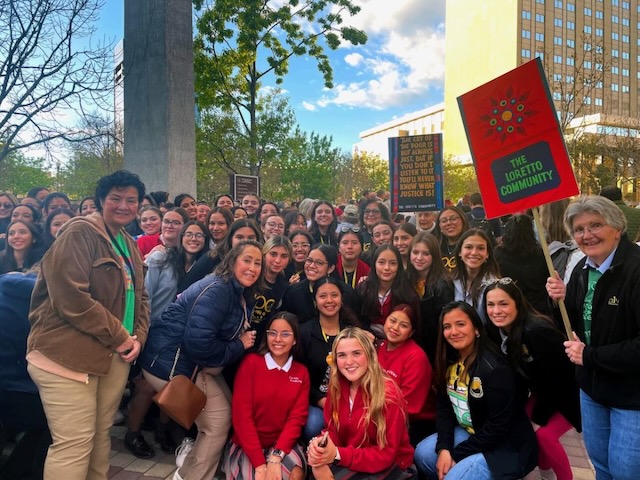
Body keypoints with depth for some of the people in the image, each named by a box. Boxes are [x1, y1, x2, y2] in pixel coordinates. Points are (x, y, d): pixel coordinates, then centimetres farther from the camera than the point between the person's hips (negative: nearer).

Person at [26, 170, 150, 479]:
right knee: (74, 443, -4)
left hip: (115, 356, 8)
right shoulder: (80, 232, -11)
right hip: (68, 355, -8)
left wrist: (138, 337, 0)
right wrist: (119, 337, -14)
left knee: (101, 434, 16)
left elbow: (139, 297, 18)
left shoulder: (130, 246, 15)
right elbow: (70, 297, -21)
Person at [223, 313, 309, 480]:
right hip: (246, 446, -2)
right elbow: (241, 414, -13)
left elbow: (297, 417, -4)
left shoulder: (301, 373, 2)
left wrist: (276, 457, -20)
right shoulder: (251, 362, -8)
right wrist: (259, 464, -19)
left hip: (282, 444, 2)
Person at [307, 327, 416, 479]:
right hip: (352, 459, 5)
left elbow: (387, 454, -19)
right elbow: (333, 430, 2)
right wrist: (318, 443, -21)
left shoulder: (388, 395, -22)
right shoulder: (337, 387, -5)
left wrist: (338, 454, -28)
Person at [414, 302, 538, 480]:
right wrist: (444, 448, -15)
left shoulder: (495, 369, -25)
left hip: (505, 446, -7)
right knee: (422, 454, -3)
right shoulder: (449, 362, -1)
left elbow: (497, 427, -24)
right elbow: (444, 407, 0)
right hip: (470, 433, 8)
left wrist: (456, 454, -18)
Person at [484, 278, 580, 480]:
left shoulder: (538, 331, -35)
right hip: (543, 391, 7)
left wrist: (539, 419, -16)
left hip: (567, 392, -6)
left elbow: (552, 379, -27)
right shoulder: (495, 330, -13)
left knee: (544, 433, -17)